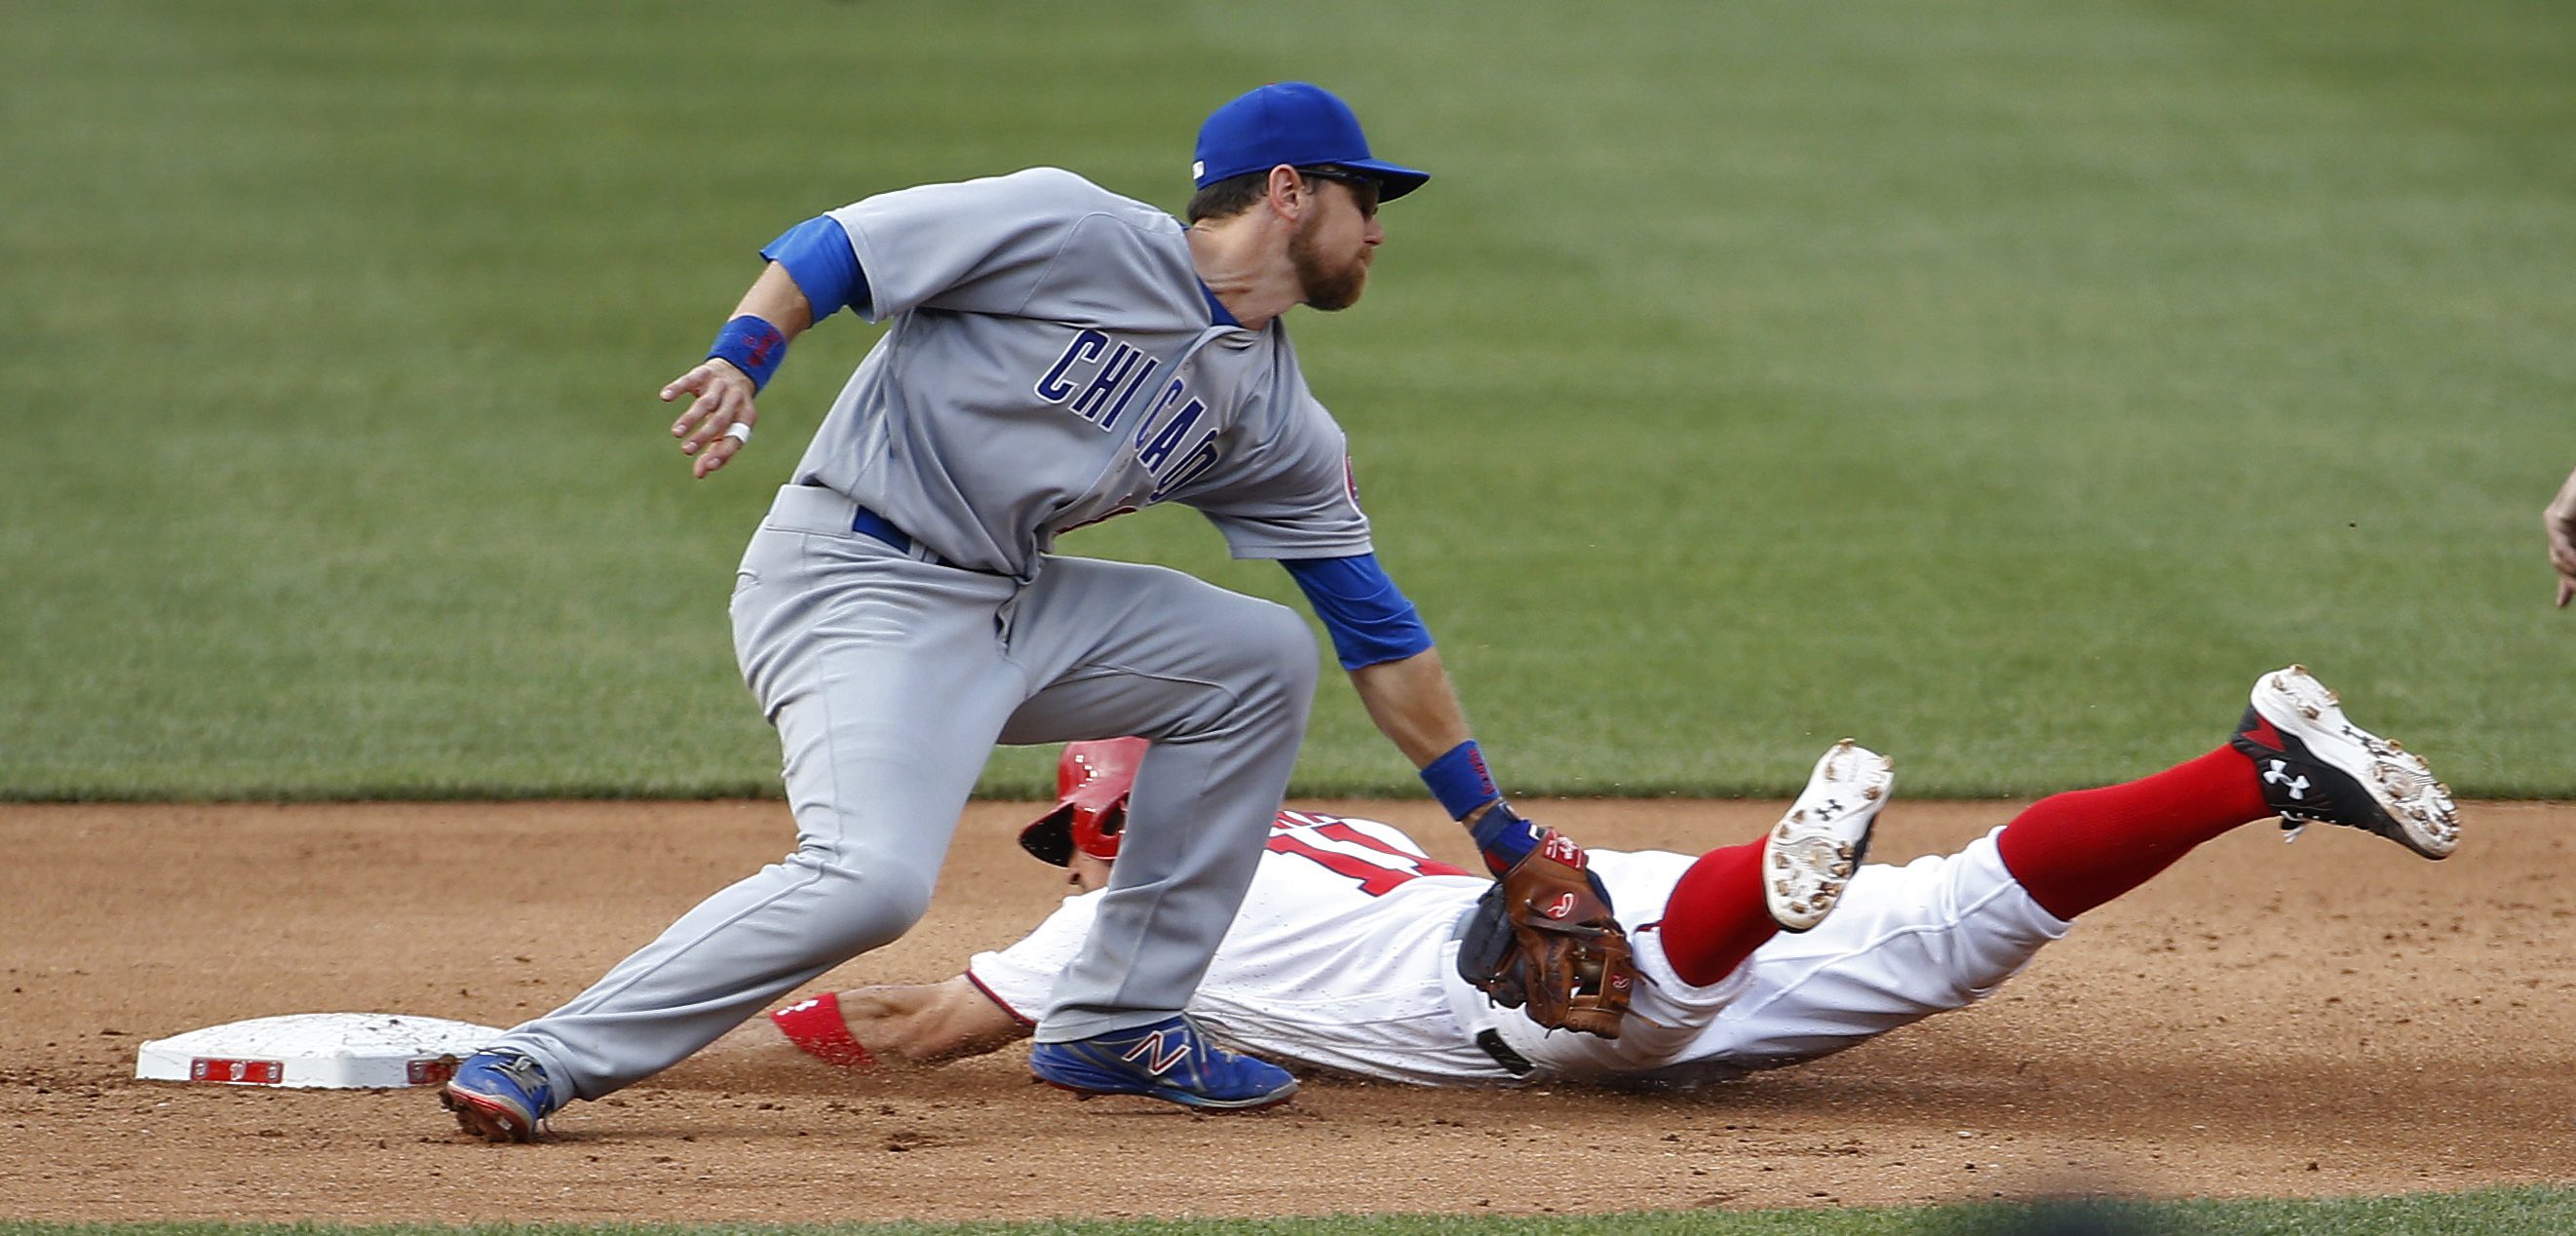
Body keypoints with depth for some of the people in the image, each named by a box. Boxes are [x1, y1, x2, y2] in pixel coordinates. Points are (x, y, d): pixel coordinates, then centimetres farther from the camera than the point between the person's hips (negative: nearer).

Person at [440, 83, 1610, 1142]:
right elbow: (839, 245, -8)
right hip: (851, 585, -8)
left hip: (1010, 608, 8)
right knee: (872, 875, -29)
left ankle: (1116, 1023, 11)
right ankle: (539, 1063, -24)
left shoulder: (1278, 423, 12)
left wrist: (1501, 832, 16)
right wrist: (740, 360, -27)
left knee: (1258, 658, 9)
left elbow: (1375, 629, 16)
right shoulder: (1074, 232, -8)